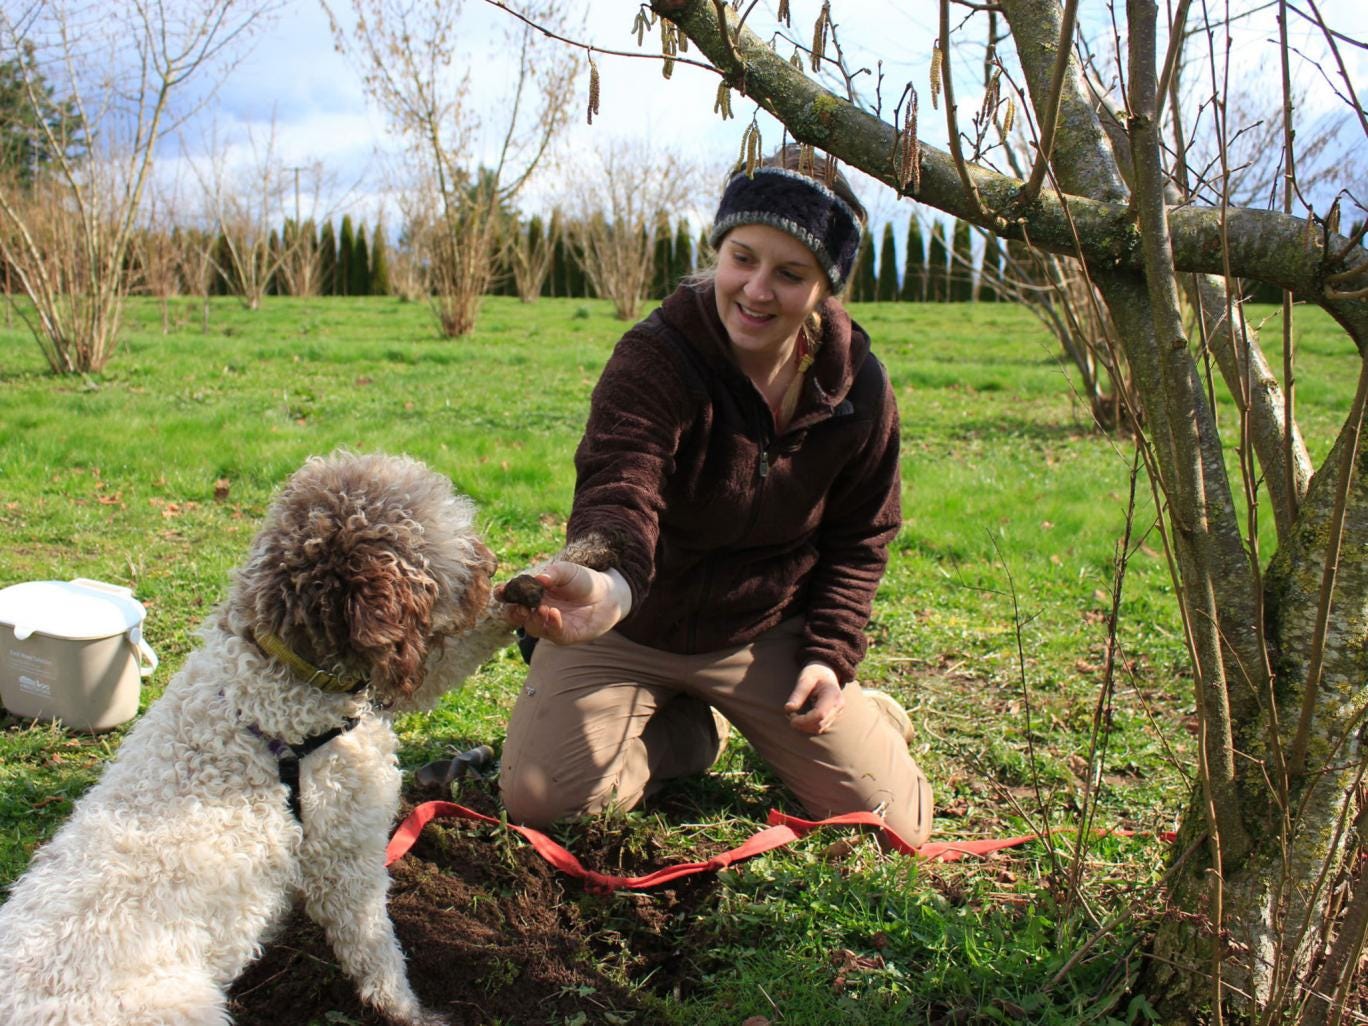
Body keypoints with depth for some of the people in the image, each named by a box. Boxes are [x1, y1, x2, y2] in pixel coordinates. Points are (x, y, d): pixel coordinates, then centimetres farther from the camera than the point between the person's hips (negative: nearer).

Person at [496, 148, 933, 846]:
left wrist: (832, 654, -8)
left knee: (896, 820, -3)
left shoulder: (858, 388, -11)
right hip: (628, 630, -1)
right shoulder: (654, 358, -25)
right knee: (536, 800, -13)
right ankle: (691, 732, 14)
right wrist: (606, 581, -66)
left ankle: (864, 716, 32)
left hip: (767, 634, 2)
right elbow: (619, 488, -43)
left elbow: (859, 538, 3)